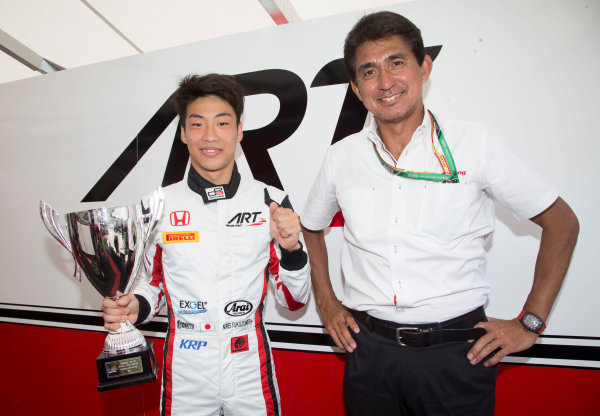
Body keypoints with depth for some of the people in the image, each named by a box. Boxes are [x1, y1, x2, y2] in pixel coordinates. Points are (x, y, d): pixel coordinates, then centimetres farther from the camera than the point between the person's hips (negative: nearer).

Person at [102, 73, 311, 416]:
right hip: (185, 374, 1)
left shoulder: (272, 202, -8)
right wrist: (134, 307, -12)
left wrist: (291, 248, -21)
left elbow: (295, 300, -4)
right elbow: (153, 281, 9)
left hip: (251, 373, -1)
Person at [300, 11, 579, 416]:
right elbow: (311, 227, 16)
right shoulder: (341, 157, 0)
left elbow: (562, 222, 1)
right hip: (370, 349, 2)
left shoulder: (476, 144, -6)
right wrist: (326, 302, 9)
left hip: (457, 351, -1)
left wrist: (529, 323, -3)